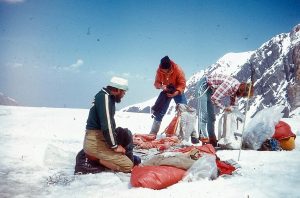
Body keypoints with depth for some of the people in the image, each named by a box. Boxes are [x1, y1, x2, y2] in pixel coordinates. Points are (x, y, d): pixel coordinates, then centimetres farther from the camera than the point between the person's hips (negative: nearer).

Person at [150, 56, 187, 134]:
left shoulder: (178, 69, -27)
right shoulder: (159, 70, -17)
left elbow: (182, 84, -22)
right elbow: (157, 83, -9)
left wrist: (176, 92, -39)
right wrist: (161, 86, -32)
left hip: (177, 91, -3)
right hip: (166, 91, 3)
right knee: (158, 111, 2)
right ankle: (153, 132, 14)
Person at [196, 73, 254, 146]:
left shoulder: (238, 86, -5)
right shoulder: (229, 86, -32)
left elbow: (234, 104, 9)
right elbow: (214, 98, -27)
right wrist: (224, 108, -16)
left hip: (210, 88, 10)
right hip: (204, 84, -10)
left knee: (211, 115, 11)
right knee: (203, 114, -13)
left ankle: (212, 140, 16)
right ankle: (204, 139, -12)